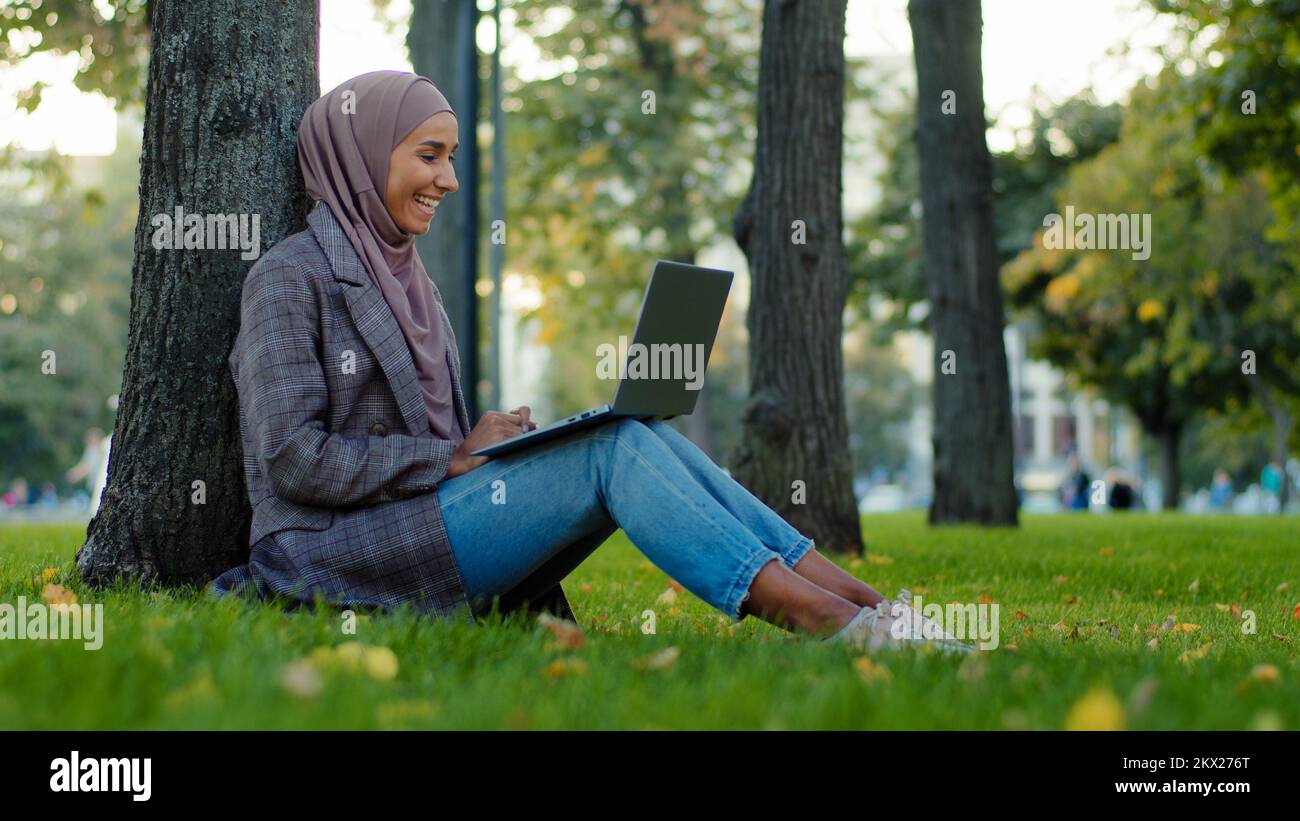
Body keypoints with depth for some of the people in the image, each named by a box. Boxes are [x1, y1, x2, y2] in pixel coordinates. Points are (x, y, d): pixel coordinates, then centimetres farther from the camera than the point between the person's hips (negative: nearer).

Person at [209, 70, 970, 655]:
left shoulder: (400, 274, 20)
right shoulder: (292, 276, -6)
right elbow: (291, 457, -15)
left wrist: (494, 441, -2)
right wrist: (454, 457, -14)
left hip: (419, 522, 7)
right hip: (335, 555, -7)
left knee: (638, 436, -13)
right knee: (615, 448, -22)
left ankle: (863, 603, -20)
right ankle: (841, 626, -30)